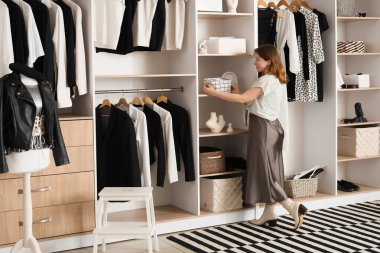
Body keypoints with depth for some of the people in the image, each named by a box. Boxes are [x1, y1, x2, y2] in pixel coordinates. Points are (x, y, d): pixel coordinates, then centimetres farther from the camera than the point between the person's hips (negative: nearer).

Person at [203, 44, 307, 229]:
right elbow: (253, 101, 15)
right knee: (268, 170, 10)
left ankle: (292, 206, -6)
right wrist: (237, 92, 6)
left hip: (263, 128, -10)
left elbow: (243, 99, -25)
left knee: (263, 170, -5)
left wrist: (213, 92, -22)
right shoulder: (276, 80, 14)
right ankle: (269, 213, 14)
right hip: (270, 126, 10)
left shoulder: (267, 80, -17)